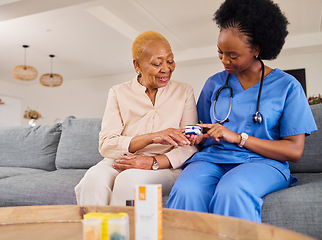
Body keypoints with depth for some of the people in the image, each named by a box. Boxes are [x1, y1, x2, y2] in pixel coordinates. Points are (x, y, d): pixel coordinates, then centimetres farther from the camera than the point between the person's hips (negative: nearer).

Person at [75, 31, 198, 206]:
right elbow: (106, 145, -5)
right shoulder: (118, 93, 7)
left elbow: (190, 146, 0)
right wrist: (151, 137, -20)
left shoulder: (184, 92, 8)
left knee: (130, 179, -32)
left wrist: (153, 162, -17)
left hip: (166, 167, 0)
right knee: (94, 179, -32)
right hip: (120, 162, 1)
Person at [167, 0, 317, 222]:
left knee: (231, 192, -37)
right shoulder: (214, 83, 15)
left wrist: (239, 138, -11)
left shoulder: (287, 86, 5)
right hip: (213, 158, 3)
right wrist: (199, 137, -4)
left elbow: (294, 150, -2)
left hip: (263, 162, -2)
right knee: (187, 191, -32)